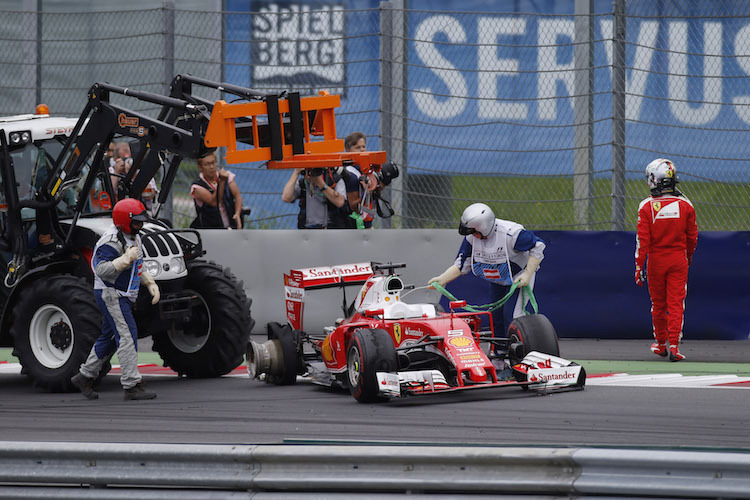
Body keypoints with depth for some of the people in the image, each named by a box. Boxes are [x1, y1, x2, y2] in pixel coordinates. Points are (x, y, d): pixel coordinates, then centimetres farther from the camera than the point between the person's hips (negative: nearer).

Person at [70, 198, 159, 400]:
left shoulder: (133, 238, 13)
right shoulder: (112, 241, -19)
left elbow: (138, 268, 25)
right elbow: (101, 270, -27)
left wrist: (151, 285, 13)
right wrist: (126, 259, -30)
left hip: (123, 296, 10)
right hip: (110, 295, -10)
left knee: (109, 338, 15)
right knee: (127, 337, -14)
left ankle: (85, 376, 27)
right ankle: (132, 385, -15)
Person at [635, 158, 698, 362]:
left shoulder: (647, 206, -10)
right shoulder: (685, 205, -4)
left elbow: (643, 240, -11)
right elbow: (692, 237, 5)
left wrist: (639, 266, -6)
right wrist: (689, 257, 22)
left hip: (656, 260, 0)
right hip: (678, 260, 0)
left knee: (658, 304, 13)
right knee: (676, 304, 1)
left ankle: (660, 344, 26)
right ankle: (673, 345, -9)